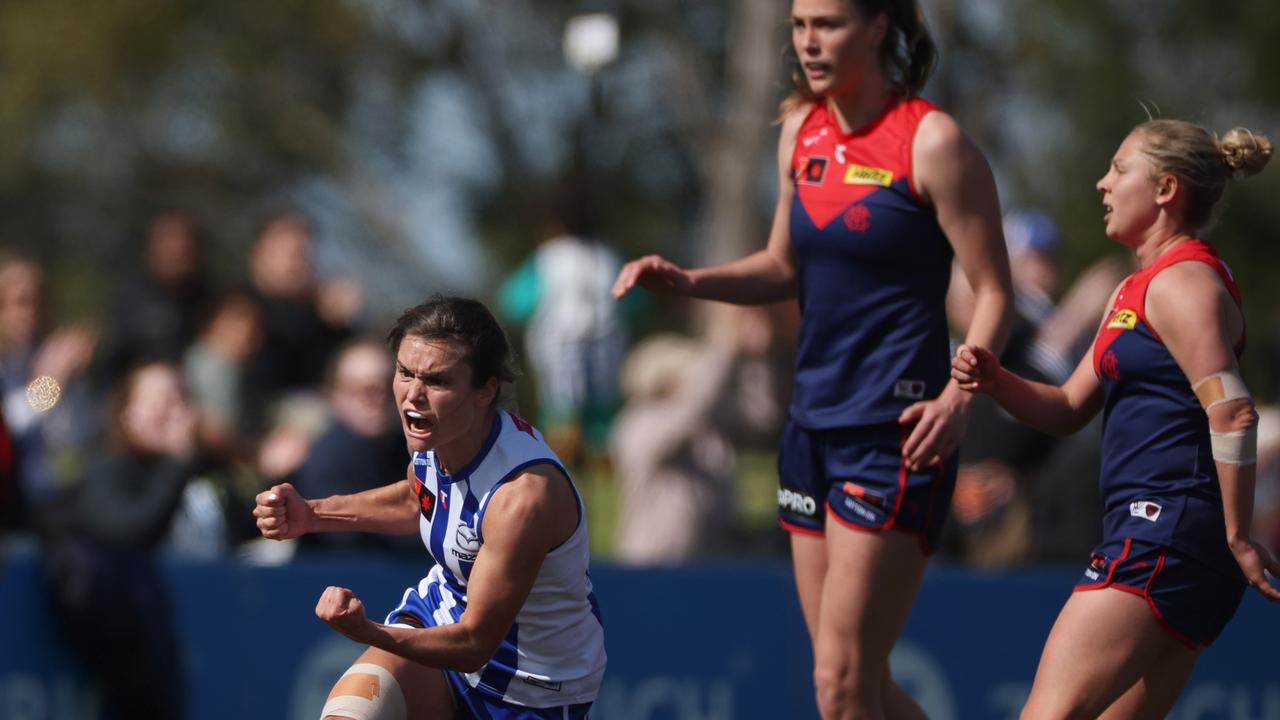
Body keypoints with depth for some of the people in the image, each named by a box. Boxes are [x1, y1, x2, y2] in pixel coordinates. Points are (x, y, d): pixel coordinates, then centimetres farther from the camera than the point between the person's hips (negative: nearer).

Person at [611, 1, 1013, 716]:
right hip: (814, 422, 8)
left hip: (895, 433, -8)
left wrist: (958, 397, -25)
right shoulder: (803, 132, 10)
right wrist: (687, 281, 5)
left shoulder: (932, 141, -11)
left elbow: (994, 292, -10)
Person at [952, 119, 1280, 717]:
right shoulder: (1135, 291, 22)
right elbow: (1070, 408, 25)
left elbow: (1231, 412, -21)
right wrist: (993, 380, 6)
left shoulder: (1184, 283, -10)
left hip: (1165, 533, -11)